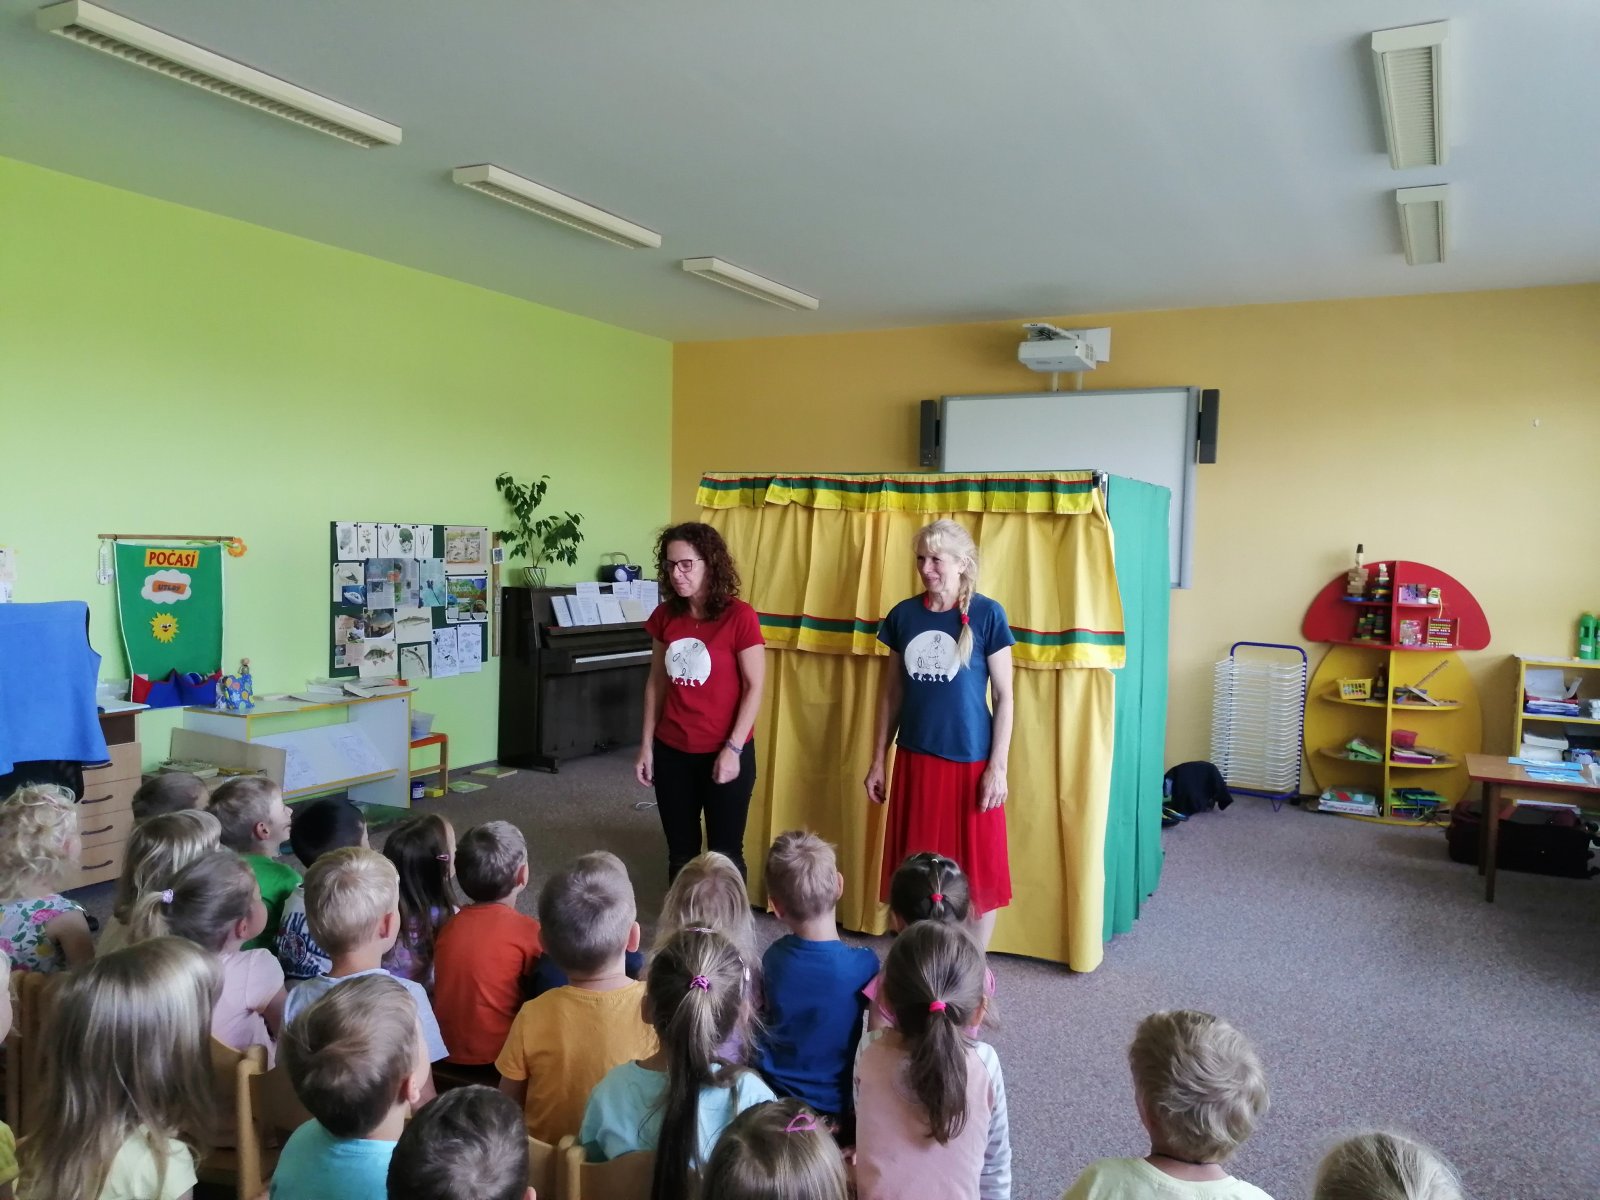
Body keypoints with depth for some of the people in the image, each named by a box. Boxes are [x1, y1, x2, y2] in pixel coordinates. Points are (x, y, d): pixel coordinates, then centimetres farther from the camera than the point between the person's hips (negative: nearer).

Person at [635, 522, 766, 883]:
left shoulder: (739, 617, -13)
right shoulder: (665, 616, 2)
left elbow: (754, 687, -10)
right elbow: (656, 683, 9)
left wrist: (733, 749, -14)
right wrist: (646, 745, 7)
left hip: (724, 753, -4)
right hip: (673, 753, 4)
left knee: (725, 853, 6)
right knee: (680, 853, 13)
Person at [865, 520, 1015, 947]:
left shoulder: (987, 614, -8)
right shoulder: (903, 614, 3)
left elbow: (1004, 696, -6)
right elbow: (891, 693, 9)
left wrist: (998, 767, -10)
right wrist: (878, 761, 8)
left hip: (971, 762, -3)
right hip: (914, 760, 4)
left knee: (979, 871, 6)